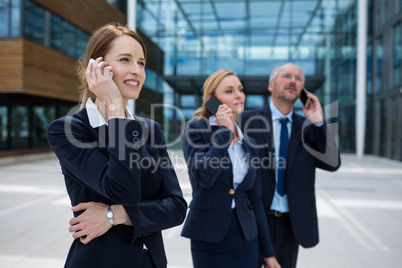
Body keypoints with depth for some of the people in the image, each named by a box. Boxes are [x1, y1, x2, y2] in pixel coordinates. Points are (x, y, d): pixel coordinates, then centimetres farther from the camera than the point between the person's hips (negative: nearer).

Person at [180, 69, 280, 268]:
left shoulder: (247, 145, 7)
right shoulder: (196, 129, -7)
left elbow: (255, 200, 10)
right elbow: (203, 176, -23)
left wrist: (268, 252, 11)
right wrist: (224, 131, -16)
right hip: (210, 239, -4)